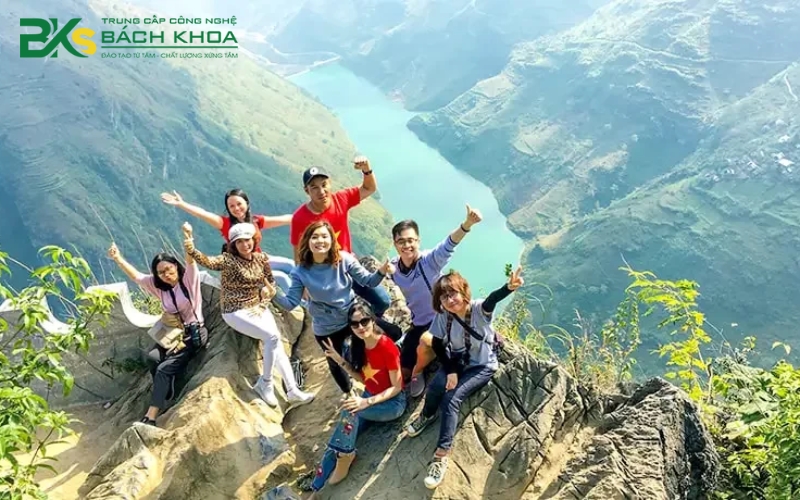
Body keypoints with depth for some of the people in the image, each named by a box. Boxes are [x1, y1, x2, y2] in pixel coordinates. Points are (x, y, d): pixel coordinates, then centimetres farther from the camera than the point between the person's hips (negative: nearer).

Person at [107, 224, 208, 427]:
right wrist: (118, 259, -10)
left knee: (164, 369, -20)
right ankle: (166, 397, -5)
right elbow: (136, 276, 4)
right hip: (171, 333, 6)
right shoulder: (159, 286, 9)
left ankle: (150, 417, -17)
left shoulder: (188, 279, -7)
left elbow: (191, 260, -25)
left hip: (194, 334, -6)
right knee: (153, 357, -25)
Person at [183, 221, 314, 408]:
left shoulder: (262, 258, 0)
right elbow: (207, 261, -33)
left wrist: (262, 305, -5)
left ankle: (292, 391, -7)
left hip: (257, 307, 5)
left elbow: (271, 284, 8)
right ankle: (265, 382, -7)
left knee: (276, 342, -11)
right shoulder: (228, 260, -14)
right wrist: (191, 249, -51)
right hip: (235, 311, -5)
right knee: (272, 336, -23)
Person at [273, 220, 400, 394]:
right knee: (336, 364, 22)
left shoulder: (344, 259, -18)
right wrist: (274, 294, -36)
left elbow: (368, 281, -13)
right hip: (326, 328, -1)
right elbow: (291, 303, -17)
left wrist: (382, 271, -33)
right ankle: (348, 392, 56)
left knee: (395, 333, 2)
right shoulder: (301, 272, -19)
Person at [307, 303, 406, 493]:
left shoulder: (387, 346, -23)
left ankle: (345, 456, -12)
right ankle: (316, 486, -10)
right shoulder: (359, 345, -2)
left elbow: (396, 387, -18)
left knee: (350, 410, -31)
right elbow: (363, 377, 8)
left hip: (392, 402, -6)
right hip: (369, 397, 6)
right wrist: (340, 361, -5)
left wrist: (367, 402, -29)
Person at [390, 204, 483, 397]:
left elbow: (448, 245, -47)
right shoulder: (393, 267, -11)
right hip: (418, 323, 5)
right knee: (402, 373, 7)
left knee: (426, 342, -37)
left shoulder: (430, 260, -26)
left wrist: (467, 224, -65)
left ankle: (417, 374, -3)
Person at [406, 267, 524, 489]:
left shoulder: (479, 309, -25)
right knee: (436, 386, -23)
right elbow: (437, 345, -5)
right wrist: (450, 370, -17)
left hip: (482, 366, -3)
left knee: (452, 398, -23)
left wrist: (509, 287, -70)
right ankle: (427, 415, 12)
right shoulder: (443, 316, -15)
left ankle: (442, 455, -16)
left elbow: (493, 298, -47)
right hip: (456, 361, 4)